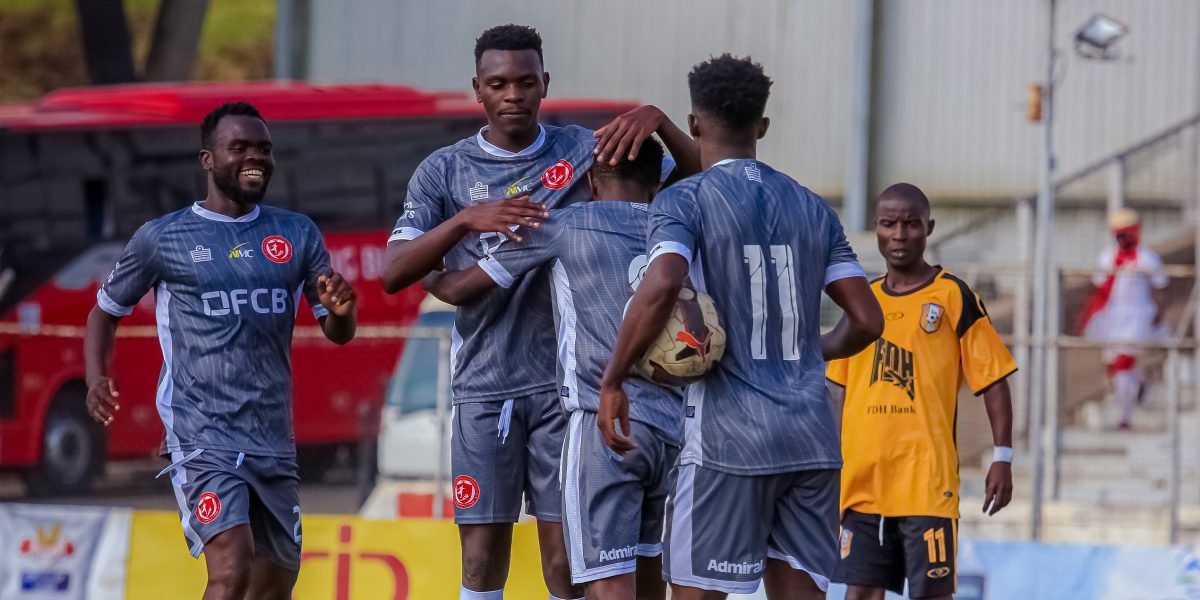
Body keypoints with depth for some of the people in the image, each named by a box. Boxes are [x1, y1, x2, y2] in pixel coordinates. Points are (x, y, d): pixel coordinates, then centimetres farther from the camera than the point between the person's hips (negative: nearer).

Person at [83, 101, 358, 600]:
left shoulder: (298, 235, 9)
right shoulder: (161, 239, 1)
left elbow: (338, 333, 9)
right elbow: (107, 310, 13)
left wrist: (340, 309, -15)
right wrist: (96, 379, -5)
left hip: (274, 441, 5)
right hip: (203, 437, -5)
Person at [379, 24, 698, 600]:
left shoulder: (581, 152, 4)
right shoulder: (444, 171, 4)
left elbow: (697, 181, 1)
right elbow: (394, 273, -7)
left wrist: (656, 119, -18)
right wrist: (466, 219, -23)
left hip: (567, 379, 0)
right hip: (483, 386, 0)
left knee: (566, 554, 0)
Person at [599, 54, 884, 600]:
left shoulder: (683, 202, -3)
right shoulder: (812, 208, 13)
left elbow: (661, 287, -22)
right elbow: (866, 320, 11)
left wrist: (613, 381, -13)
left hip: (728, 434, -5)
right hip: (812, 434, 5)